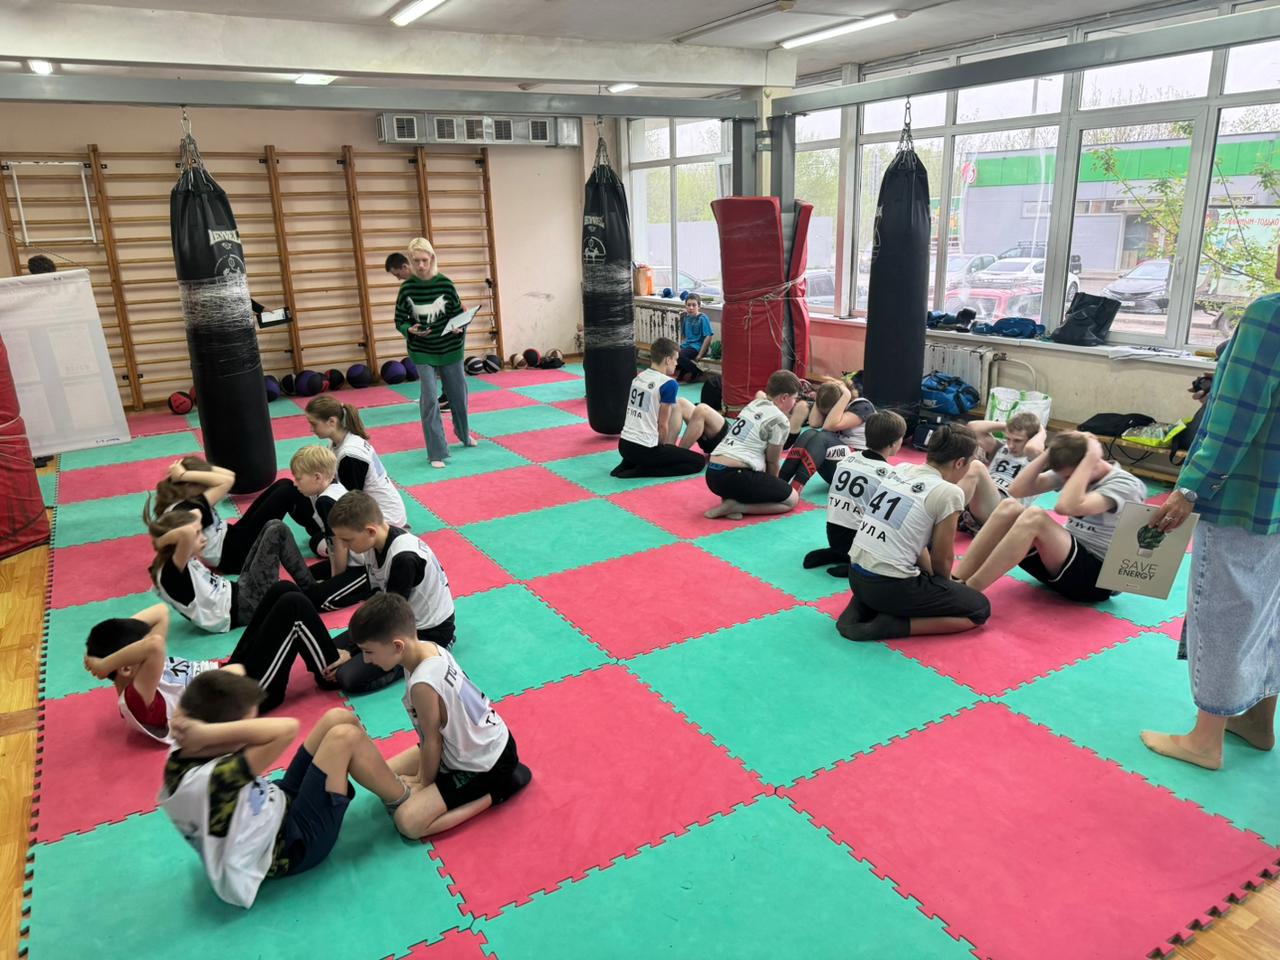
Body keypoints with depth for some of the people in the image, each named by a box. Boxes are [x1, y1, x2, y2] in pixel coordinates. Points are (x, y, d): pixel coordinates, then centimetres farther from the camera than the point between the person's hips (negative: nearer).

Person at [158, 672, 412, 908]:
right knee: (345, 736, -17)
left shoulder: (180, 761, -10)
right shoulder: (212, 779, -37)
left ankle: (388, 782, 20)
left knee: (339, 717, -2)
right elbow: (287, 728, -43)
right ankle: (402, 800, 7)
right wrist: (205, 733, -40)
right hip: (294, 844, -8)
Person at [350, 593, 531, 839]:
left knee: (408, 821, -13)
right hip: (485, 743, 9)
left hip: (485, 763, -9)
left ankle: (497, 789, -3)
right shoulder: (429, 648, -10)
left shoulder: (423, 684, -34)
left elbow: (432, 742, -17)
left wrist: (424, 782, 1)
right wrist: (421, 776, 7)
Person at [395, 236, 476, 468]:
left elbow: (459, 314, 1)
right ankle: (437, 453, 1)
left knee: (458, 395, 16)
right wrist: (410, 330, -21)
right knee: (429, 400, -6)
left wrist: (459, 328, -21)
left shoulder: (445, 284, -7)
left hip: (450, 349, 1)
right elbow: (400, 321, 0)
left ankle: (464, 435, 43)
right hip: (423, 353, -1)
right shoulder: (407, 288, -7)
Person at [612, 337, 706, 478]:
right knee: (699, 462, 3)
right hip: (644, 449, -8)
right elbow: (663, 424, -8)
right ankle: (639, 472, -6)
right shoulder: (668, 384, -13)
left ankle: (628, 464, 13)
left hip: (624, 445, 8)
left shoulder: (638, 377, 9)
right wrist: (663, 447, 10)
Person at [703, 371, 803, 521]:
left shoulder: (754, 404, 18)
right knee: (792, 499, 8)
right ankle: (735, 506, -8)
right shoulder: (780, 420, -3)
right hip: (736, 476, -8)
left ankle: (731, 497, 5)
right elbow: (772, 462, 5)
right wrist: (772, 485, 23)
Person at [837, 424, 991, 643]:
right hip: (890, 587, -8)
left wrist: (932, 576, 23)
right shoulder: (948, 492, -11)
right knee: (980, 609, 9)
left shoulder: (898, 469, 9)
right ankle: (889, 625, -5)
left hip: (855, 575, 8)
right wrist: (943, 583, 22)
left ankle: (862, 607, 13)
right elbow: (942, 560, 1)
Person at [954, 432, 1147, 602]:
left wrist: (1090, 457, -24)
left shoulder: (1126, 485, -13)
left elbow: (1067, 506, -31)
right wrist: (1051, 451, -8)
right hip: (1064, 562, 7)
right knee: (1009, 507, -17)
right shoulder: (1070, 470, 8)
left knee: (1035, 517, -32)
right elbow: (1016, 490, -3)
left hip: (1097, 577, -7)